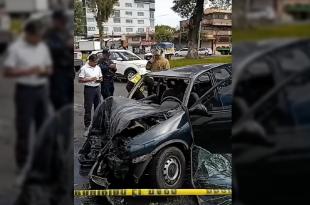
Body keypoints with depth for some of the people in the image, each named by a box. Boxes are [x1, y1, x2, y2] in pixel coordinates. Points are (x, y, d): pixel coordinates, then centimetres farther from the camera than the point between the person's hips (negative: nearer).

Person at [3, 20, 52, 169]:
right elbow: (7, 72, -11)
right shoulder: (15, 48, -7)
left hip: (42, 89, 5)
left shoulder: (43, 47, 9)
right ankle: (22, 162, 11)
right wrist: (28, 71, -20)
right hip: (25, 90, -5)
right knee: (23, 127, 0)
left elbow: (49, 68, 16)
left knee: (43, 125, 11)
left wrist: (45, 72, -7)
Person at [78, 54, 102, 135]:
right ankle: (87, 127, 3)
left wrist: (100, 79, -4)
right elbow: (80, 80, -11)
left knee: (98, 107, 13)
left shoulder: (98, 68, 10)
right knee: (88, 108, -3)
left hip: (97, 88, 6)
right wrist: (90, 79, -18)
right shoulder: (84, 68, -8)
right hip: (89, 89, -6)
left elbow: (101, 77, 20)